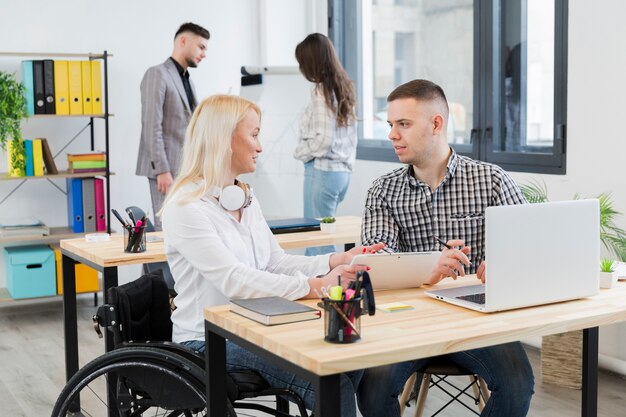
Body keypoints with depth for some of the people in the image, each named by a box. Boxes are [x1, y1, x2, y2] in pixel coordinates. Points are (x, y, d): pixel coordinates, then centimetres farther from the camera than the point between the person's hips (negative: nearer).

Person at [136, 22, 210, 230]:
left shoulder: (187, 80, 19)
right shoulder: (157, 74, -7)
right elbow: (152, 126, -15)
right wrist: (162, 170, -20)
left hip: (187, 169, 8)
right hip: (167, 168, -8)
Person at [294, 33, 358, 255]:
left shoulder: (322, 91, -13)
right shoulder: (344, 87, 12)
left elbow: (323, 140, -17)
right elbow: (351, 134, 16)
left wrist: (300, 152, -1)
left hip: (323, 170, -9)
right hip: (343, 170, 9)